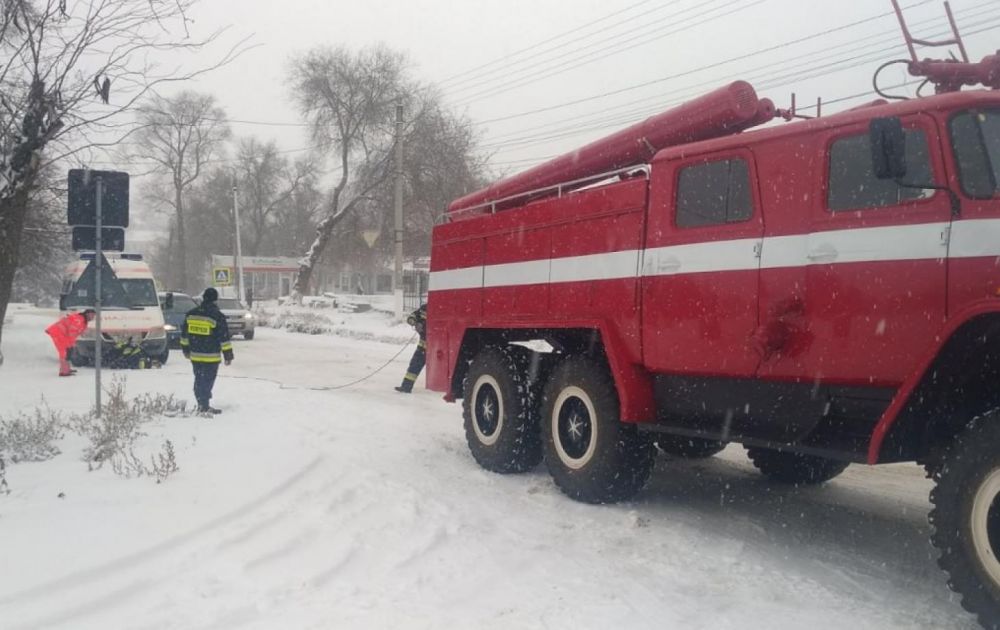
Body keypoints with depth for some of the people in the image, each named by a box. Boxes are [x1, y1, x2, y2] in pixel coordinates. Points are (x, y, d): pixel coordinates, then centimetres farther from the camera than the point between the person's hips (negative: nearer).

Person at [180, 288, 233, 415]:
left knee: (199, 379, 14)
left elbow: (184, 334, 16)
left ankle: (202, 405, 20)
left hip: (195, 355, 6)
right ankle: (204, 407, -2)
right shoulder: (217, 316, -12)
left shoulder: (190, 314, 7)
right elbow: (224, 337, -11)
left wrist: (185, 350, 28)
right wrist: (228, 355, -5)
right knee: (207, 380, -2)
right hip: (211, 357, -5)